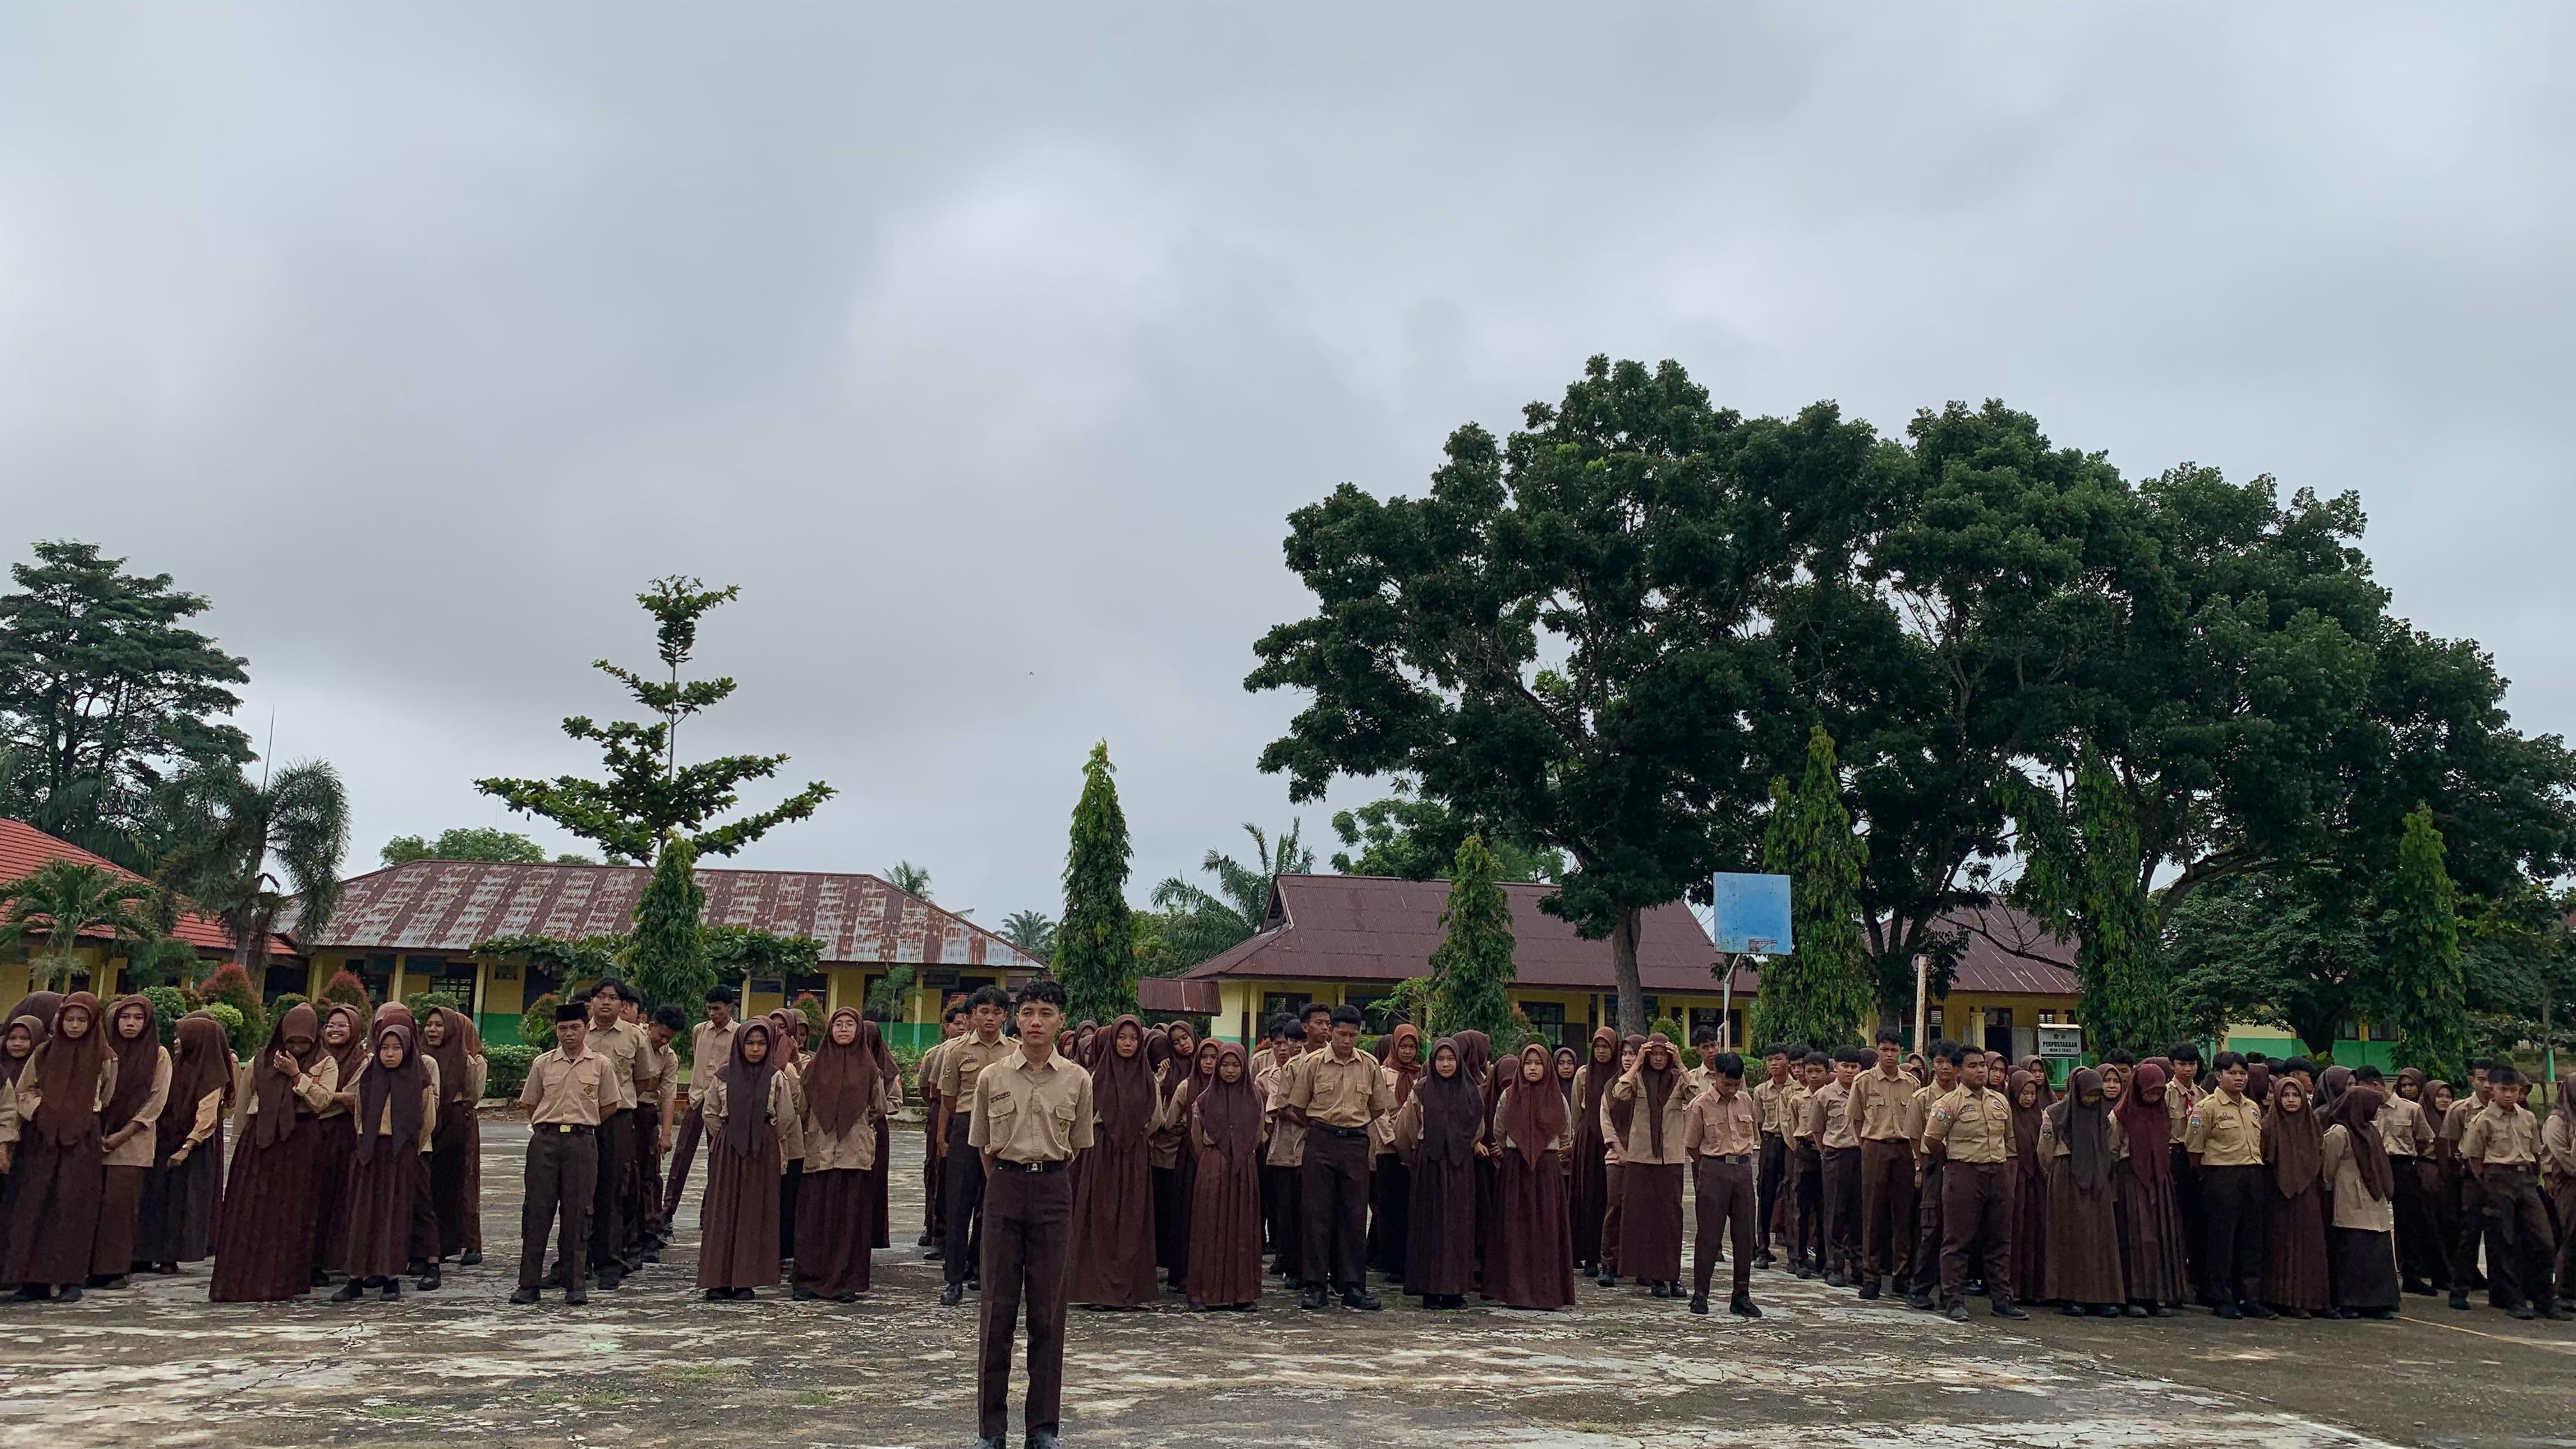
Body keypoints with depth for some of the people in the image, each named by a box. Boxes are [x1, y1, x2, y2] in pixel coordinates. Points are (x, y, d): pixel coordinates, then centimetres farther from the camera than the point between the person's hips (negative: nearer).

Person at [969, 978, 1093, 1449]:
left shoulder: (1077, 1080, 2)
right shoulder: (992, 1078, 2)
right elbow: (984, 1147, 11)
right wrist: (1008, 1181, 11)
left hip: (1054, 1190, 0)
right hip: (1004, 1187, 0)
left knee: (1048, 1308, 3)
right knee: (998, 1305, 2)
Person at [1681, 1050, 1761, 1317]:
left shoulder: (1746, 1101, 7)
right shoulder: (1701, 1104, -5)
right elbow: (1691, 1147, 1)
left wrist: (1741, 1159, 13)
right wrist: (1712, 1166, 6)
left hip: (1743, 1169, 4)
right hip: (1714, 1170, -4)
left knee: (1745, 1234, 5)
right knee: (1708, 1234, -1)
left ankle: (1741, 1296, 13)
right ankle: (1700, 1295, 7)